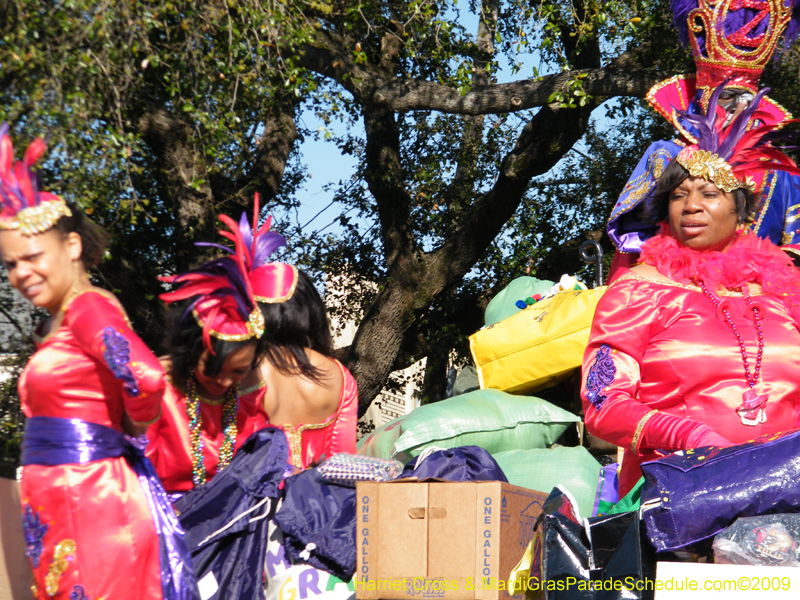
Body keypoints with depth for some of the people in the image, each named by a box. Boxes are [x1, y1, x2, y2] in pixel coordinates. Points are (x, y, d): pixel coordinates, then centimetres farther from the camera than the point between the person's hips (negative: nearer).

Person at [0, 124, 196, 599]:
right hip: (66, 506, 10)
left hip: (89, 502, -9)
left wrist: (133, 428, -8)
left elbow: (146, 378, -26)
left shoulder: (88, 307, -11)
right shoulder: (60, 322, 18)